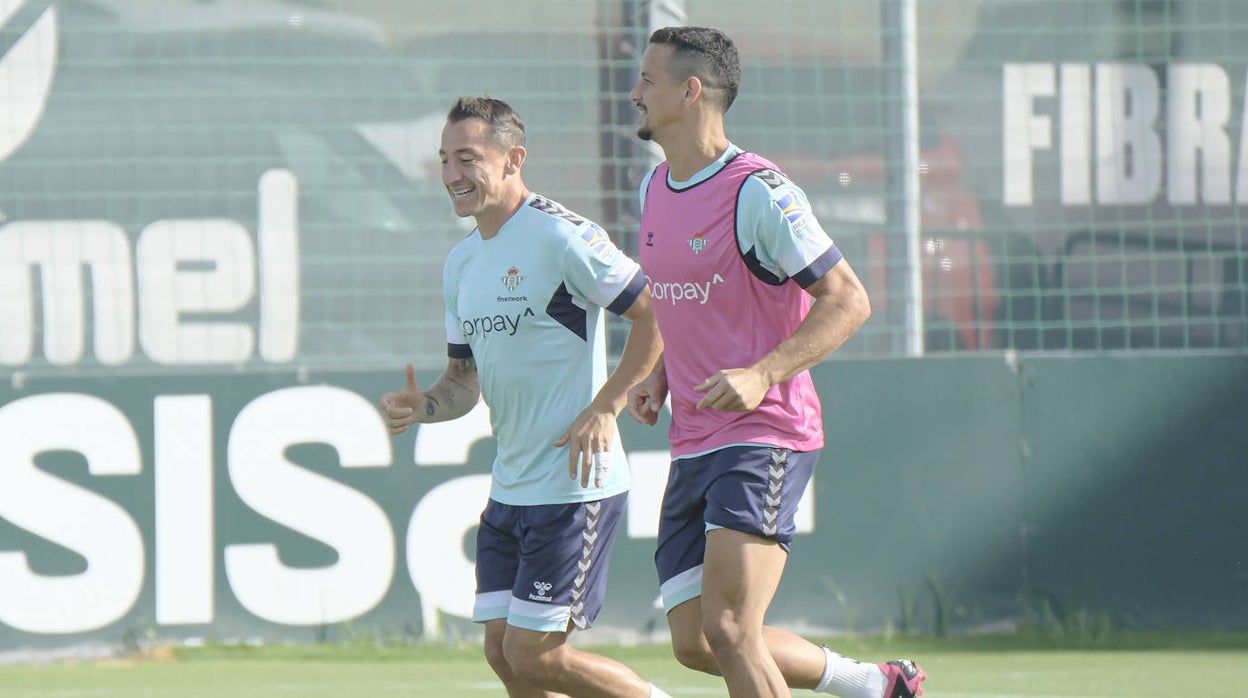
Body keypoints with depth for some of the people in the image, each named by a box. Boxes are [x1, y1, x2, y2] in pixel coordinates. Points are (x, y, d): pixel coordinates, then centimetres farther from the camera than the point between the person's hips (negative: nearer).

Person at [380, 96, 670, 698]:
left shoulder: (561, 237, -14)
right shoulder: (461, 262, 13)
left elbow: (657, 315, -13)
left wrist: (605, 408, -17)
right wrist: (422, 406, -1)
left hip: (574, 487, -9)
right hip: (509, 488, 9)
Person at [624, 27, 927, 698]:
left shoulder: (758, 192, -13)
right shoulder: (654, 189, 13)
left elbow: (848, 301, -13)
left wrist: (761, 375, -24)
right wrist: (659, 377, 10)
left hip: (763, 438, -9)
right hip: (691, 444, 9)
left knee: (727, 629, -18)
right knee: (695, 644, 6)